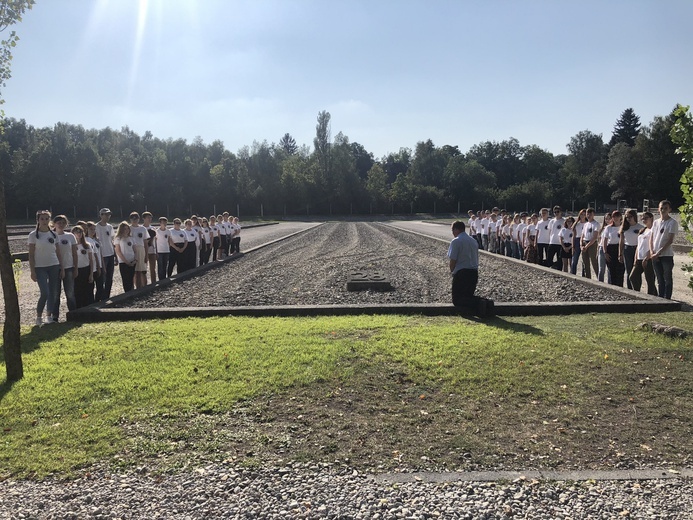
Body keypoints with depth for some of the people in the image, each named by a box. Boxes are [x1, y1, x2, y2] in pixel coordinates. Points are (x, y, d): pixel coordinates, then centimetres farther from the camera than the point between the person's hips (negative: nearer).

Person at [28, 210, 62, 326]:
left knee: (53, 293, 5)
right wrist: (32, 271, -9)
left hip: (54, 266, 4)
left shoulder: (53, 234, 8)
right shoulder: (33, 235, -4)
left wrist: (61, 267, 6)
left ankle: (50, 316, 16)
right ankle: (39, 317, 4)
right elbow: (31, 255, -5)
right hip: (40, 268, -4)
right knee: (45, 293, -12)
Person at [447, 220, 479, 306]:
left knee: (457, 300, 1)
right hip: (474, 272, 7)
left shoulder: (456, 241, -10)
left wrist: (452, 271, 5)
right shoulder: (474, 241, 14)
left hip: (461, 273, -7)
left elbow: (453, 260, -13)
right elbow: (476, 258, 17)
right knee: (469, 297, 20)